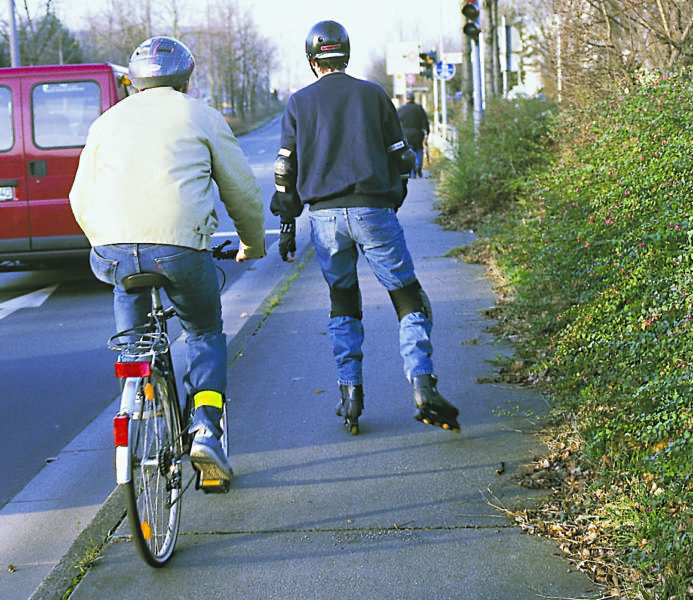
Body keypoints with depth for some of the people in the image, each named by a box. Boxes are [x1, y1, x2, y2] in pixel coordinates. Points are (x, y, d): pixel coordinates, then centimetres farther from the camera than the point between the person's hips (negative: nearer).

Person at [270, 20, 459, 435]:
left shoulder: (299, 104, 9)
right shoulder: (374, 95, 8)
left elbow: (286, 170, 8)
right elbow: (400, 159, 10)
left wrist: (287, 224, 14)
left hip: (325, 216, 2)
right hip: (373, 210, -1)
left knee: (343, 303, 17)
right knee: (409, 300, 4)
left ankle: (350, 393, 11)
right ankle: (423, 387, -12)